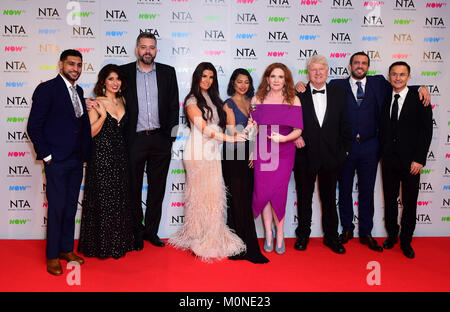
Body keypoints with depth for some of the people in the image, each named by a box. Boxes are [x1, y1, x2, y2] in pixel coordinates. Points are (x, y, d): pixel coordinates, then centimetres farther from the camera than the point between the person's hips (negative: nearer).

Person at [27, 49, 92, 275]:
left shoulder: (78, 91, 14)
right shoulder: (47, 89, -7)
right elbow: (33, 127, -9)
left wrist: (85, 153, 8)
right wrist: (46, 155, -11)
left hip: (76, 160, 7)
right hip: (57, 161, -6)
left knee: (71, 206, 13)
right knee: (57, 208, 0)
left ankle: (66, 249, 26)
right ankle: (52, 256, 14)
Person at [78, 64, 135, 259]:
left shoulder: (122, 101, 10)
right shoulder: (97, 103, -6)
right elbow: (90, 133, -10)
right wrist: (103, 115, -20)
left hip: (120, 156, 6)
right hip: (101, 156, -6)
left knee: (120, 199, 10)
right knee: (102, 200, 0)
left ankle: (118, 243, 23)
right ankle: (101, 245, 15)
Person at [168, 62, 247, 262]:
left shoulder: (214, 100, 18)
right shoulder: (192, 101, -4)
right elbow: (203, 128, -15)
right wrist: (229, 138, -23)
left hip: (213, 153, 6)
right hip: (198, 153, -6)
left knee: (214, 195, 5)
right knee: (199, 194, -2)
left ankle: (213, 238, 14)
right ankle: (199, 239, 9)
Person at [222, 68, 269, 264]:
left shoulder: (251, 101, 15)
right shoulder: (229, 104, -2)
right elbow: (233, 133, -7)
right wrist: (248, 127, -23)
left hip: (249, 155, 6)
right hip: (233, 155, -6)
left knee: (247, 198, 7)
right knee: (238, 199, -5)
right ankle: (247, 249, -1)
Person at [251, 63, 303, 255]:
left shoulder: (293, 100, 2)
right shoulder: (257, 99, 6)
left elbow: (298, 129, -1)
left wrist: (284, 138, -20)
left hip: (284, 152, -1)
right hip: (262, 151, 1)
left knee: (278, 193, -2)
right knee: (263, 192, 1)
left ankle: (279, 234, 18)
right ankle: (269, 235, 19)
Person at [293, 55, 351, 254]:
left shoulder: (339, 93, 4)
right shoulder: (298, 94, -3)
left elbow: (344, 124, 6)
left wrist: (345, 149, 3)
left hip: (331, 155, 2)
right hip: (304, 155, -1)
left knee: (329, 198, 13)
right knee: (304, 198, 12)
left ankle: (331, 236, 29)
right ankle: (303, 235, 29)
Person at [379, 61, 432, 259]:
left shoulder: (418, 99, -4)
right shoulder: (385, 99, 7)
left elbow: (426, 130, -7)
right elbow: (382, 129, 8)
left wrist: (419, 159, -12)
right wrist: (382, 152, -2)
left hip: (410, 160, -3)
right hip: (388, 159, 3)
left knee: (409, 203, 7)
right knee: (390, 200, 13)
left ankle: (406, 241, 23)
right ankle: (392, 235, 30)